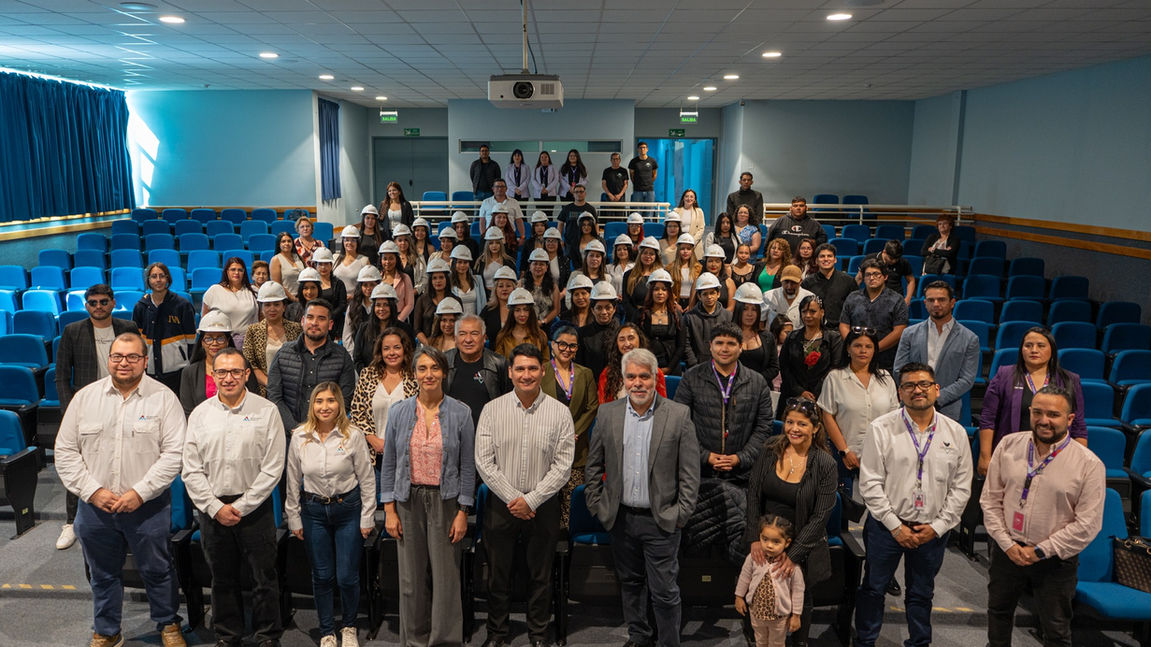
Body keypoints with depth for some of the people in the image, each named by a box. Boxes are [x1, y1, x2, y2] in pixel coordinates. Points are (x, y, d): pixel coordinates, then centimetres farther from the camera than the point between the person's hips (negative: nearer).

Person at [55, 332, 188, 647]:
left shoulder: (163, 398, -7)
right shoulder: (85, 397, 2)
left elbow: (174, 453, -11)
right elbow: (65, 451, 3)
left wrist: (140, 492, -16)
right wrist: (92, 490, -8)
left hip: (148, 505, -2)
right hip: (95, 505, 3)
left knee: (158, 570, 11)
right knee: (103, 574, 18)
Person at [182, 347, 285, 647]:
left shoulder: (266, 411, -4)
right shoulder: (200, 414, 4)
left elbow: (272, 469, -6)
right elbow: (191, 471, 3)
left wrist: (241, 506, -9)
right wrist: (216, 507, -6)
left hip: (254, 507, -2)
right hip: (212, 508, 3)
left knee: (264, 577, 3)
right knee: (222, 578, 14)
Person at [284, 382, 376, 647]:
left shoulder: (353, 435, -10)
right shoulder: (299, 436, -4)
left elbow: (367, 479, -5)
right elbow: (293, 481, 4)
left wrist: (367, 518, -3)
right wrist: (293, 518, 6)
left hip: (348, 508, -2)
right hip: (314, 510, 2)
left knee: (347, 576, 2)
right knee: (322, 576, 10)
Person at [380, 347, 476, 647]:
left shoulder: (460, 413, -4)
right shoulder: (399, 412, 1)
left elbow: (467, 466, -2)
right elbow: (388, 464, 5)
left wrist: (463, 512, -6)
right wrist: (389, 510, 0)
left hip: (445, 501, -2)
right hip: (408, 501, 2)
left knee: (446, 576, 1)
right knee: (412, 577, 9)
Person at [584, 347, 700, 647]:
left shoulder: (679, 415, -8)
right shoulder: (607, 413, 0)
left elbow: (690, 471, -5)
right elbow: (593, 465, 9)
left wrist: (681, 513, -7)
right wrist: (596, 504, 5)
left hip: (661, 521, -3)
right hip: (620, 518, 3)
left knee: (664, 591, 3)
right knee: (630, 583, 18)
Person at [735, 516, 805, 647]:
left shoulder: (792, 565, -26)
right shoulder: (753, 558, -20)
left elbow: (797, 591, -14)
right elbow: (744, 577, -1)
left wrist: (796, 615, -7)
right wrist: (739, 597, 7)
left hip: (780, 616, -2)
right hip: (756, 611, 2)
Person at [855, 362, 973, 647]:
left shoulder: (956, 433, -1)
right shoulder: (882, 429, -8)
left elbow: (961, 488, 2)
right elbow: (870, 483, -9)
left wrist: (937, 526, -5)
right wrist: (895, 526, -11)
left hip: (933, 531, 2)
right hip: (887, 526, -2)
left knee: (921, 593, 17)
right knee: (873, 588, 10)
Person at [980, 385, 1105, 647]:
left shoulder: (1089, 465, -13)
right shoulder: (1009, 445, -5)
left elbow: (1087, 524, -13)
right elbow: (990, 499, 0)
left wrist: (1040, 551, -13)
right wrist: (1006, 543, -8)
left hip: (1055, 560, -3)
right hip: (1007, 550, 3)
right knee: (998, 611, 23)